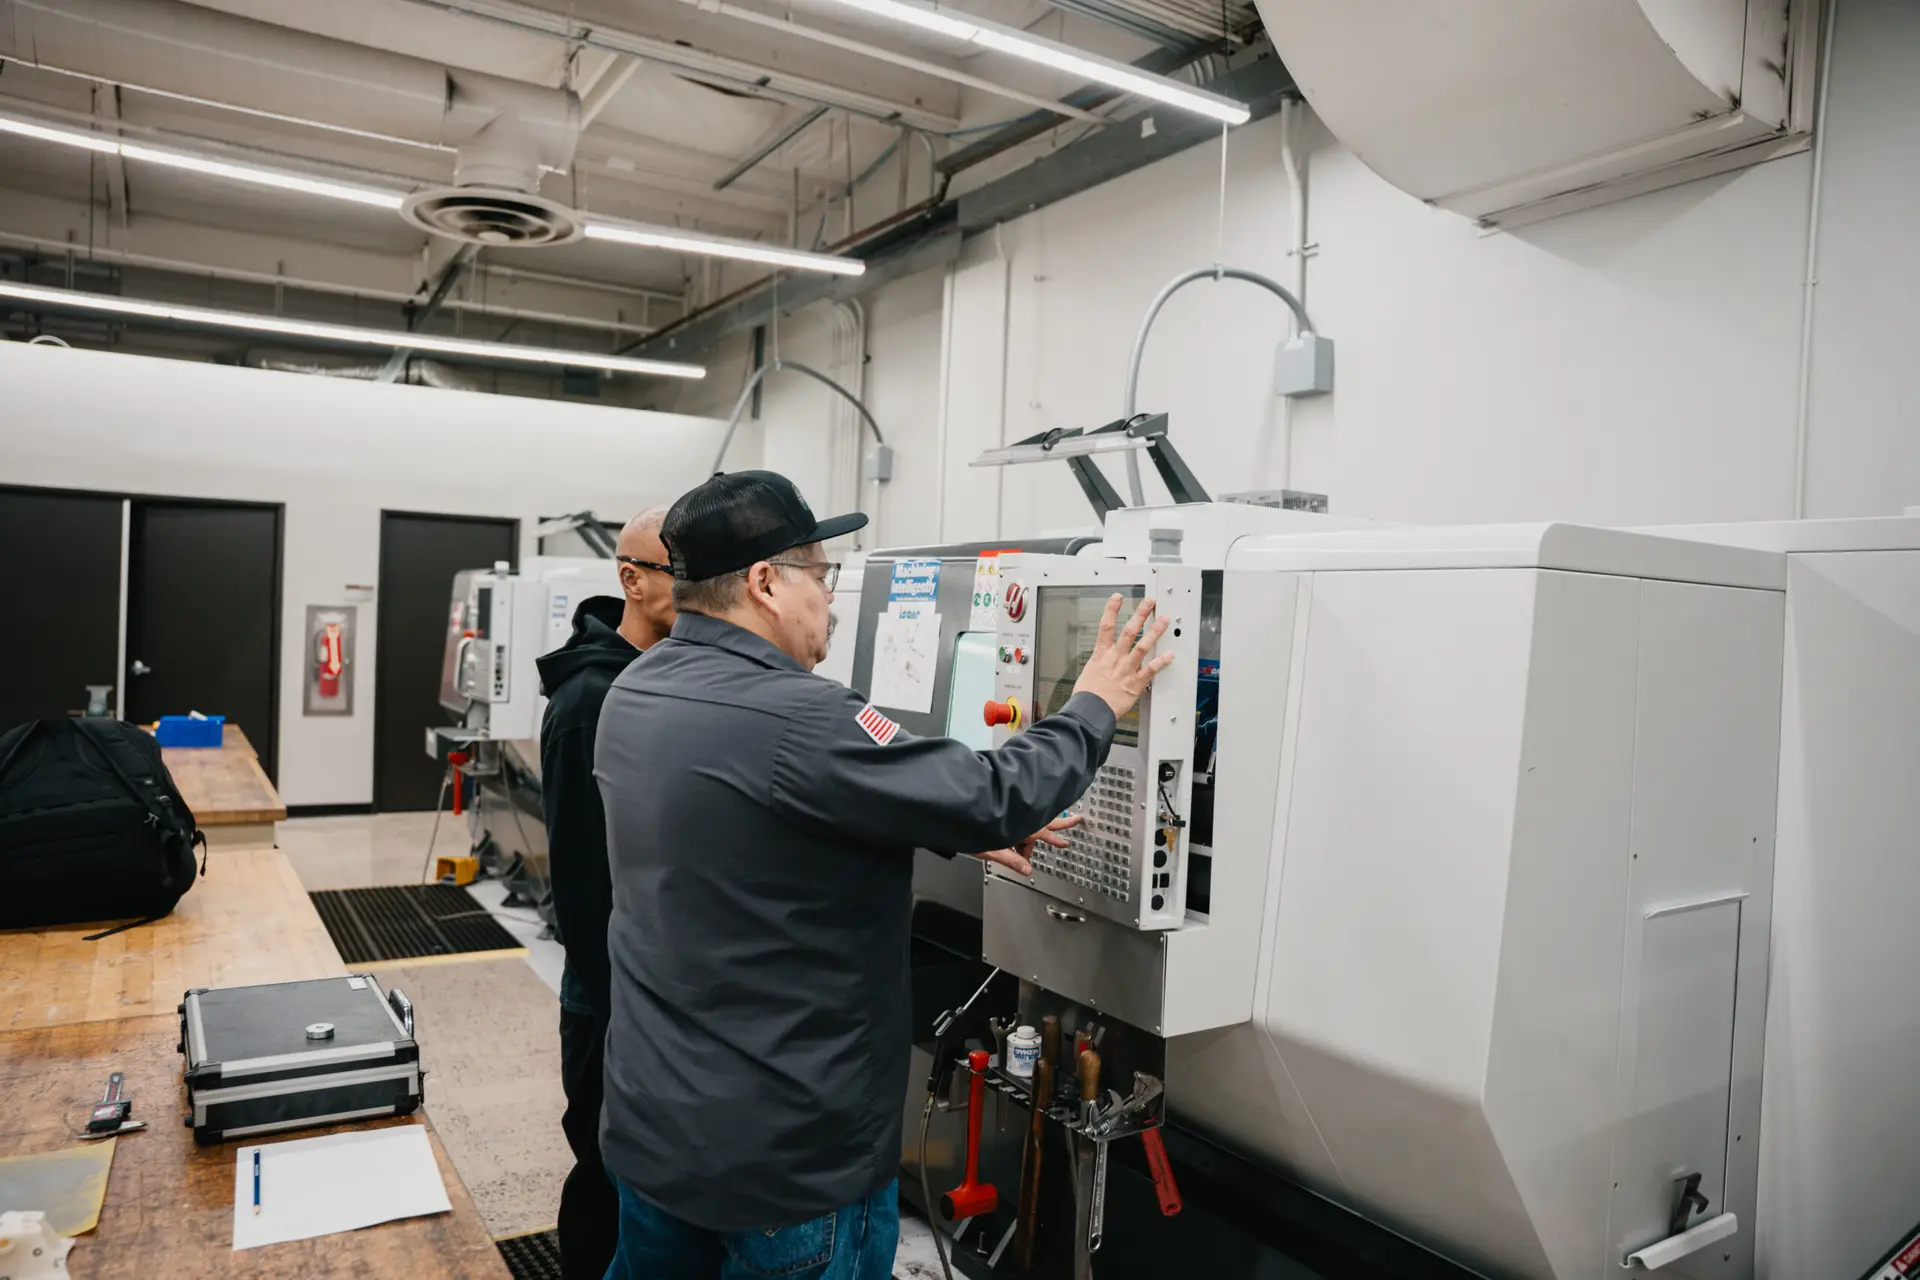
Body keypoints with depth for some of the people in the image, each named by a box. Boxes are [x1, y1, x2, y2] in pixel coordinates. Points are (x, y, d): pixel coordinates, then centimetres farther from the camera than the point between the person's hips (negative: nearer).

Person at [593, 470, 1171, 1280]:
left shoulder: (634, 693, 1)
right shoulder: (791, 720, -28)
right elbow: (989, 798, -22)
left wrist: (962, 829, 8)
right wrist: (1094, 708, -6)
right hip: (784, 1152, -8)